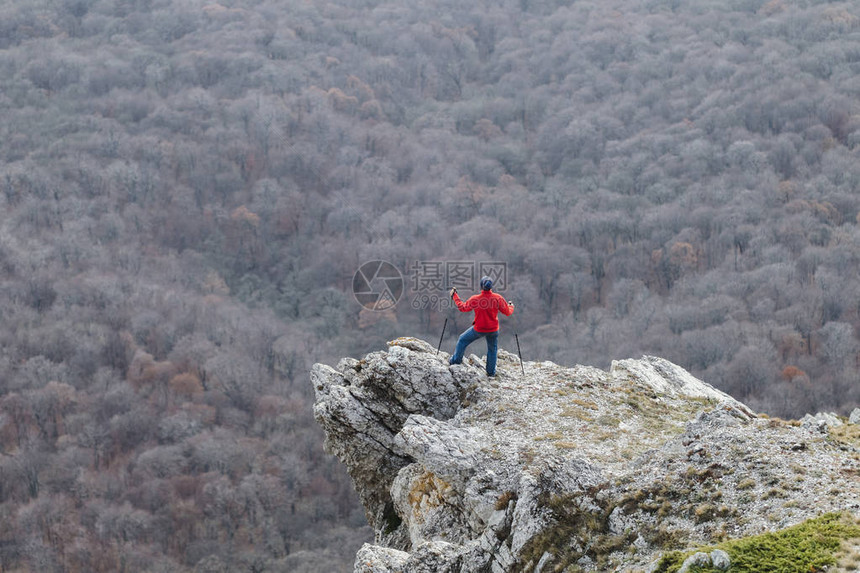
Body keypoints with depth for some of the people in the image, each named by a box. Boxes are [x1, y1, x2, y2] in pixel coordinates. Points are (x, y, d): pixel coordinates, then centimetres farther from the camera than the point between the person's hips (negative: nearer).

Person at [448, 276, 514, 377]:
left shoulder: (475, 299, -22)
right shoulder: (498, 298, -19)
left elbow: (463, 307, -4)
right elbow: (507, 312, -6)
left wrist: (454, 297, 9)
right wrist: (511, 306, 18)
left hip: (479, 329, -1)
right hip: (493, 330, 1)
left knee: (463, 340, 23)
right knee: (492, 349, 24)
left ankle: (456, 360, 32)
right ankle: (491, 371, 29)